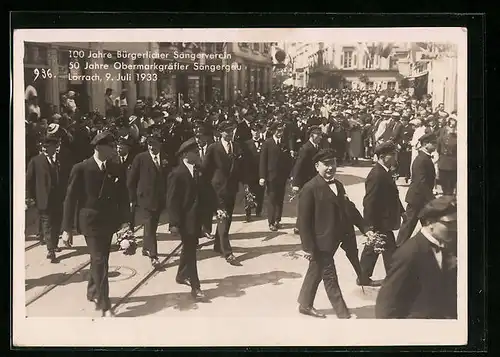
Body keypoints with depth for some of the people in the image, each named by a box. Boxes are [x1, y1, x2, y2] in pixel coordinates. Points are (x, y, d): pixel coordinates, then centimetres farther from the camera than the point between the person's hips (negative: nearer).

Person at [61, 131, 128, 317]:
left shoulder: (114, 169, 1)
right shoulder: (81, 169, -11)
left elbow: (121, 196, 6)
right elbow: (70, 199, -8)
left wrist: (123, 220, 0)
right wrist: (67, 228, -9)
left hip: (109, 223, 5)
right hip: (90, 223, -5)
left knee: (100, 260, 16)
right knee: (99, 262, -7)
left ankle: (93, 292, 38)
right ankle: (105, 305, -1)